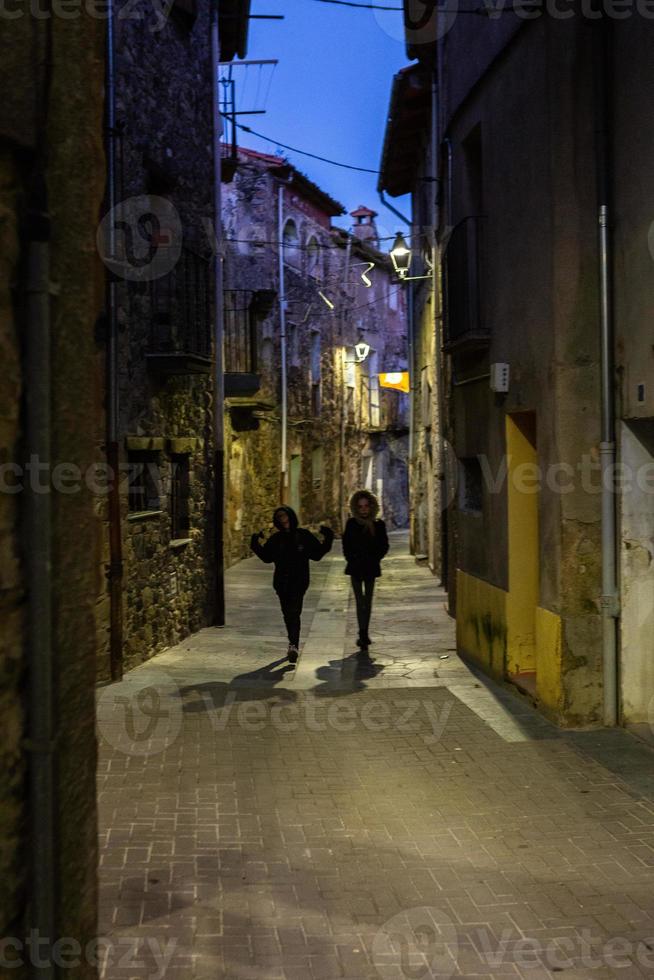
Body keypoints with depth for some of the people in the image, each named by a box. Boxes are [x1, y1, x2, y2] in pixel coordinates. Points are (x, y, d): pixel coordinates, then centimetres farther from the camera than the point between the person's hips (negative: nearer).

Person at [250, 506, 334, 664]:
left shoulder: (304, 536, 2)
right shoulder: (275, 539, 9)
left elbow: (316, 554, 4)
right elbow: (267, 557, 11)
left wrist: (327, 540, -7)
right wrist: (256, 545, 0)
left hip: (299, 581, -4)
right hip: (281, 582, 4)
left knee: (293, 612, -17)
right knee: (287, 614, 10)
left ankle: (294, 645, -23)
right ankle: (294, 643, 26)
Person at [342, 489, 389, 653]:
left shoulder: (378, 524, 2)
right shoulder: (351, 524, -1)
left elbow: (384, 546, 5)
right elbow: (346, 545, 3)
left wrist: (374, 559, -3)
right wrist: (351, 559, -4)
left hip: (371, 568, 1)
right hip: (356, 568, -1)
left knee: (367, 602, 5)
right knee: (360, 601, -4)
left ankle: (364, 635, 8)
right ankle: (363, 635, -7)